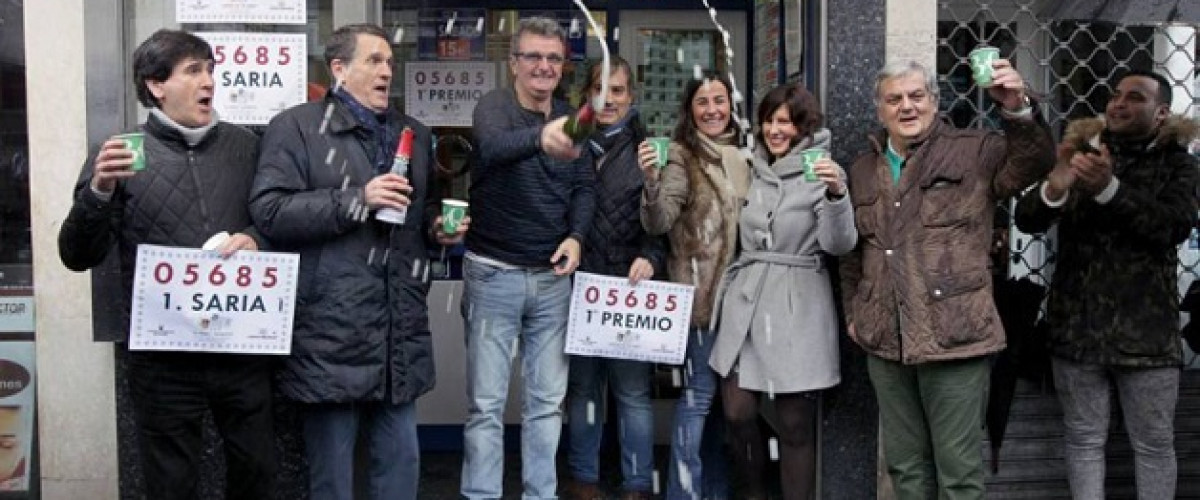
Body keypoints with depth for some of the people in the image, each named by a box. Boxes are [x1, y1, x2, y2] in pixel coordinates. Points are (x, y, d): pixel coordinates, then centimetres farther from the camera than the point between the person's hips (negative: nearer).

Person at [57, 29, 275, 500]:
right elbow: (77, 256, -5)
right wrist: (99, 193, -22)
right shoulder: (119, 154, -2)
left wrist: (256, 239, -9)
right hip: (163, 357, -2)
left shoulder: (243, 145, 6)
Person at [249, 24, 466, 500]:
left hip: (399, 329, 6)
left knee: (401, 459, 14)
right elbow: (268, 211, -14)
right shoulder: (296, 126, -3)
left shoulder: (414, 134, 17)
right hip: (332, 333, -6)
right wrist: (357, 200, -19)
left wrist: (438, 228, 6)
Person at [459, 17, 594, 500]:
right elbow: (493, 146, -33)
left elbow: (583, 187, 8)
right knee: (487, 402, 2)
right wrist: (541, 136, -55)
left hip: (551, 277, 5)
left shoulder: (569, 118, 8)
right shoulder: (494, 105, -10)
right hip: (495, 274, -5)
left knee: (548, 400, 11)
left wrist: (575, 235, -12)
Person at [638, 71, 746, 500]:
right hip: (699, 292, -7)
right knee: (699, 391, -6)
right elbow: (658, 224, -21)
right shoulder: (682, 156, -9)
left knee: (723, 390, 13)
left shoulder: (740, 157, 10)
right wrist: (652, 180, -38)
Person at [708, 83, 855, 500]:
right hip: (745, 300, 4)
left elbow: (839, 244, -12)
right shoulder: (752, 171, 13)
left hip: (797, 307, -4)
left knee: (795, 423, 1)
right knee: (737, 413, 2)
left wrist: (837, 194, -30)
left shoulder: (821, 173, -2)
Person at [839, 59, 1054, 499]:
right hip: (885, 341, 5)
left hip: (954, 335, -4)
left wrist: (1017, 110, -35)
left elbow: (1035, 163, -19)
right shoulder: (863, 170, 14)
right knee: (904, 464, 17)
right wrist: (852, 312, 17)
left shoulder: (973, 152, -1)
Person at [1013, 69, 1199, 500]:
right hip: (1077, 324, 1)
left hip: (1146, 329, -1)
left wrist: (1109, 188, -27)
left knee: (1154, 443, 9)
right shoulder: (1078, 151, 7)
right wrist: (1055, 187, -24)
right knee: (1084, 439, 10)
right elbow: (1026, 221, -2)